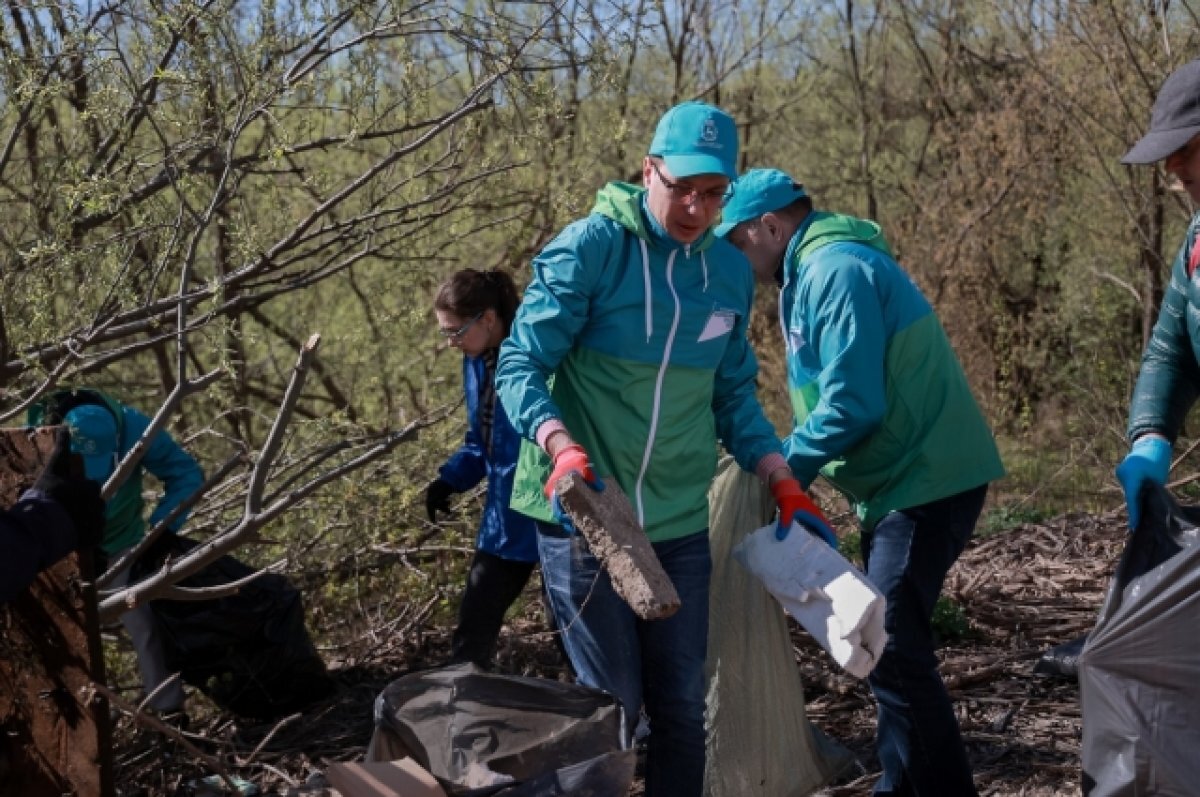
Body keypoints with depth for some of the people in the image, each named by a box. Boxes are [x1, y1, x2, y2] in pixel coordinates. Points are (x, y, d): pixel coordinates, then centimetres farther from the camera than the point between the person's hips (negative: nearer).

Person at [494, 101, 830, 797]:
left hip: (681, 523, 5)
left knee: (683, 708, 11)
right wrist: (562, 448, -30)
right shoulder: (590, 247, -10)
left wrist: (786, 487, 5)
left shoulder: (731, 272, 7)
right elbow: (520, 365, -12)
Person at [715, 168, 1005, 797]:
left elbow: (852, 406, -23)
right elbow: (832, 395, 20)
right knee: (888, 643, 16)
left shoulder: (835, 270, -16)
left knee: (893, 650, -10)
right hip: (903, 480, 11)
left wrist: (783, 471, -12)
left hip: (926, 481, -11)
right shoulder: (819, 268, 16)